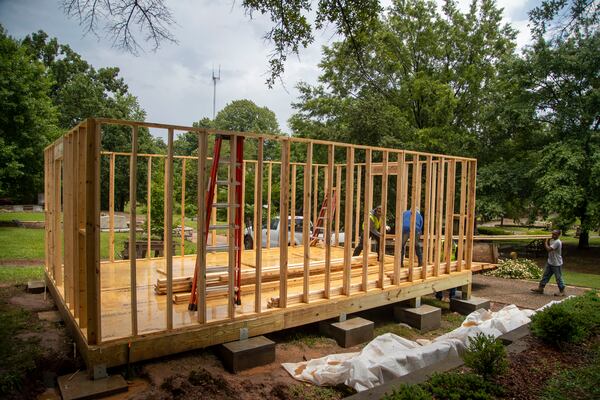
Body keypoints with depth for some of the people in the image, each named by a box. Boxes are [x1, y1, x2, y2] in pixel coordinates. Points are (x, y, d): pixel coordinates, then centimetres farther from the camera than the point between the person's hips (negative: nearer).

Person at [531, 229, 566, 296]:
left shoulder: (557, 242, -22)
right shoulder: (551, 240, 7)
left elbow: (549, 249, -27)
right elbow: (548, 248, 14)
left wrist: (546, 243, -16)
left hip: (556, 264, -9)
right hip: (550, 262, 9)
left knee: (558, 278, 3)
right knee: (545, 275, 11)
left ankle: (562, 291, 16)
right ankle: (540, 288, 16)